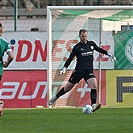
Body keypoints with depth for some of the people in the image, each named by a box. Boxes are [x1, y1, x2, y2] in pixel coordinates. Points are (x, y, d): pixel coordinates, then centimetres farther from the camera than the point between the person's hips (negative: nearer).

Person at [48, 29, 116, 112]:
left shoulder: (91, 44, 6)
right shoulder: (77, 47, -3)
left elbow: (99, 49, 24)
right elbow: (70, 58, -1)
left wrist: (109, 54, 19)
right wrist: (64, 68, -11)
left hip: (89, 71, 2)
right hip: (78, 70, -2)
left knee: (94, 85, -24)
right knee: (68, 87, 6)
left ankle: (93, 105, -30)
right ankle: (55, 98, 30)